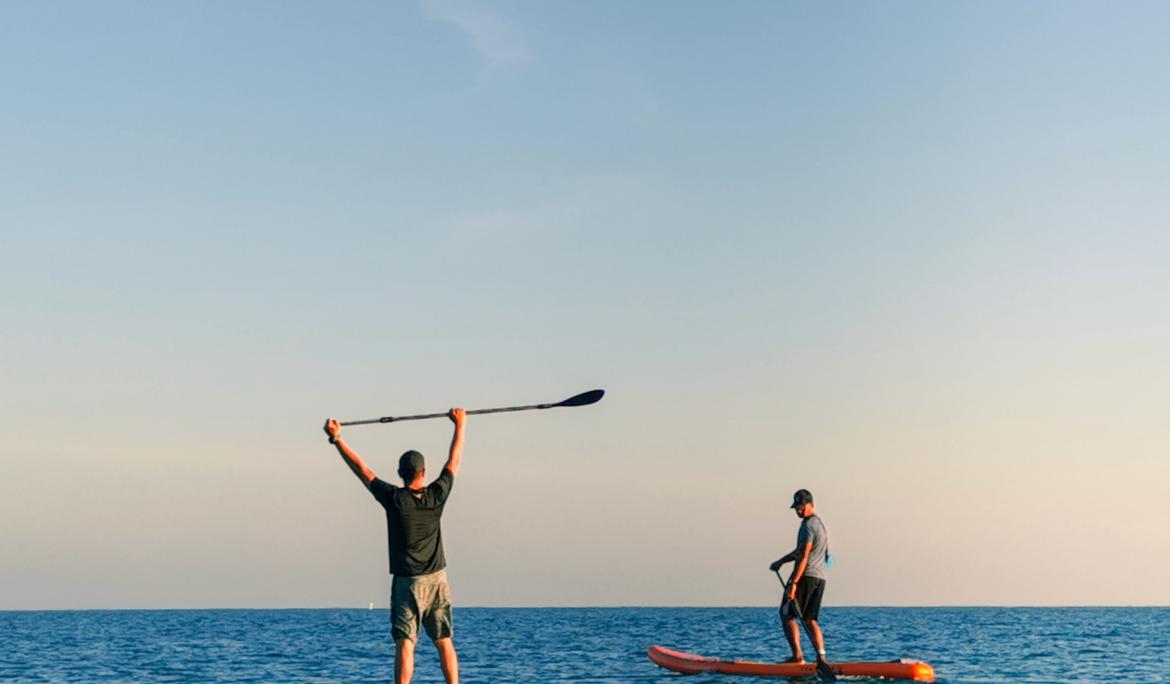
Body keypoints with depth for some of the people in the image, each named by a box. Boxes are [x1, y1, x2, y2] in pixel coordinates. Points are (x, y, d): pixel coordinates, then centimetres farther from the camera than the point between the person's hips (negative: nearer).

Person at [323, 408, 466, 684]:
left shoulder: (394, 499, -10)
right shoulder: (436, 496, -3)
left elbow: (361, 468, -3)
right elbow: (454, 461, 10)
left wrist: (337, 438, 4)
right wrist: (460, 425, 22)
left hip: (407, 582, -3)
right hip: (437, 579, 3)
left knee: (404, 643, -7)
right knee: (444, 642, 9)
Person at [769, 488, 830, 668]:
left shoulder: (808, 525, -12)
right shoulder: (820, 523, 20)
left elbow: (803, 556, -19)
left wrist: (793, 583, -22)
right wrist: (781, 561, 25)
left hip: (806, 576, -9)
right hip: (819, 578, 9)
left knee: (787, 616, -2)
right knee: (810, 620, 9)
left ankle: (797, 655, -11)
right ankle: (821, 657, -4)